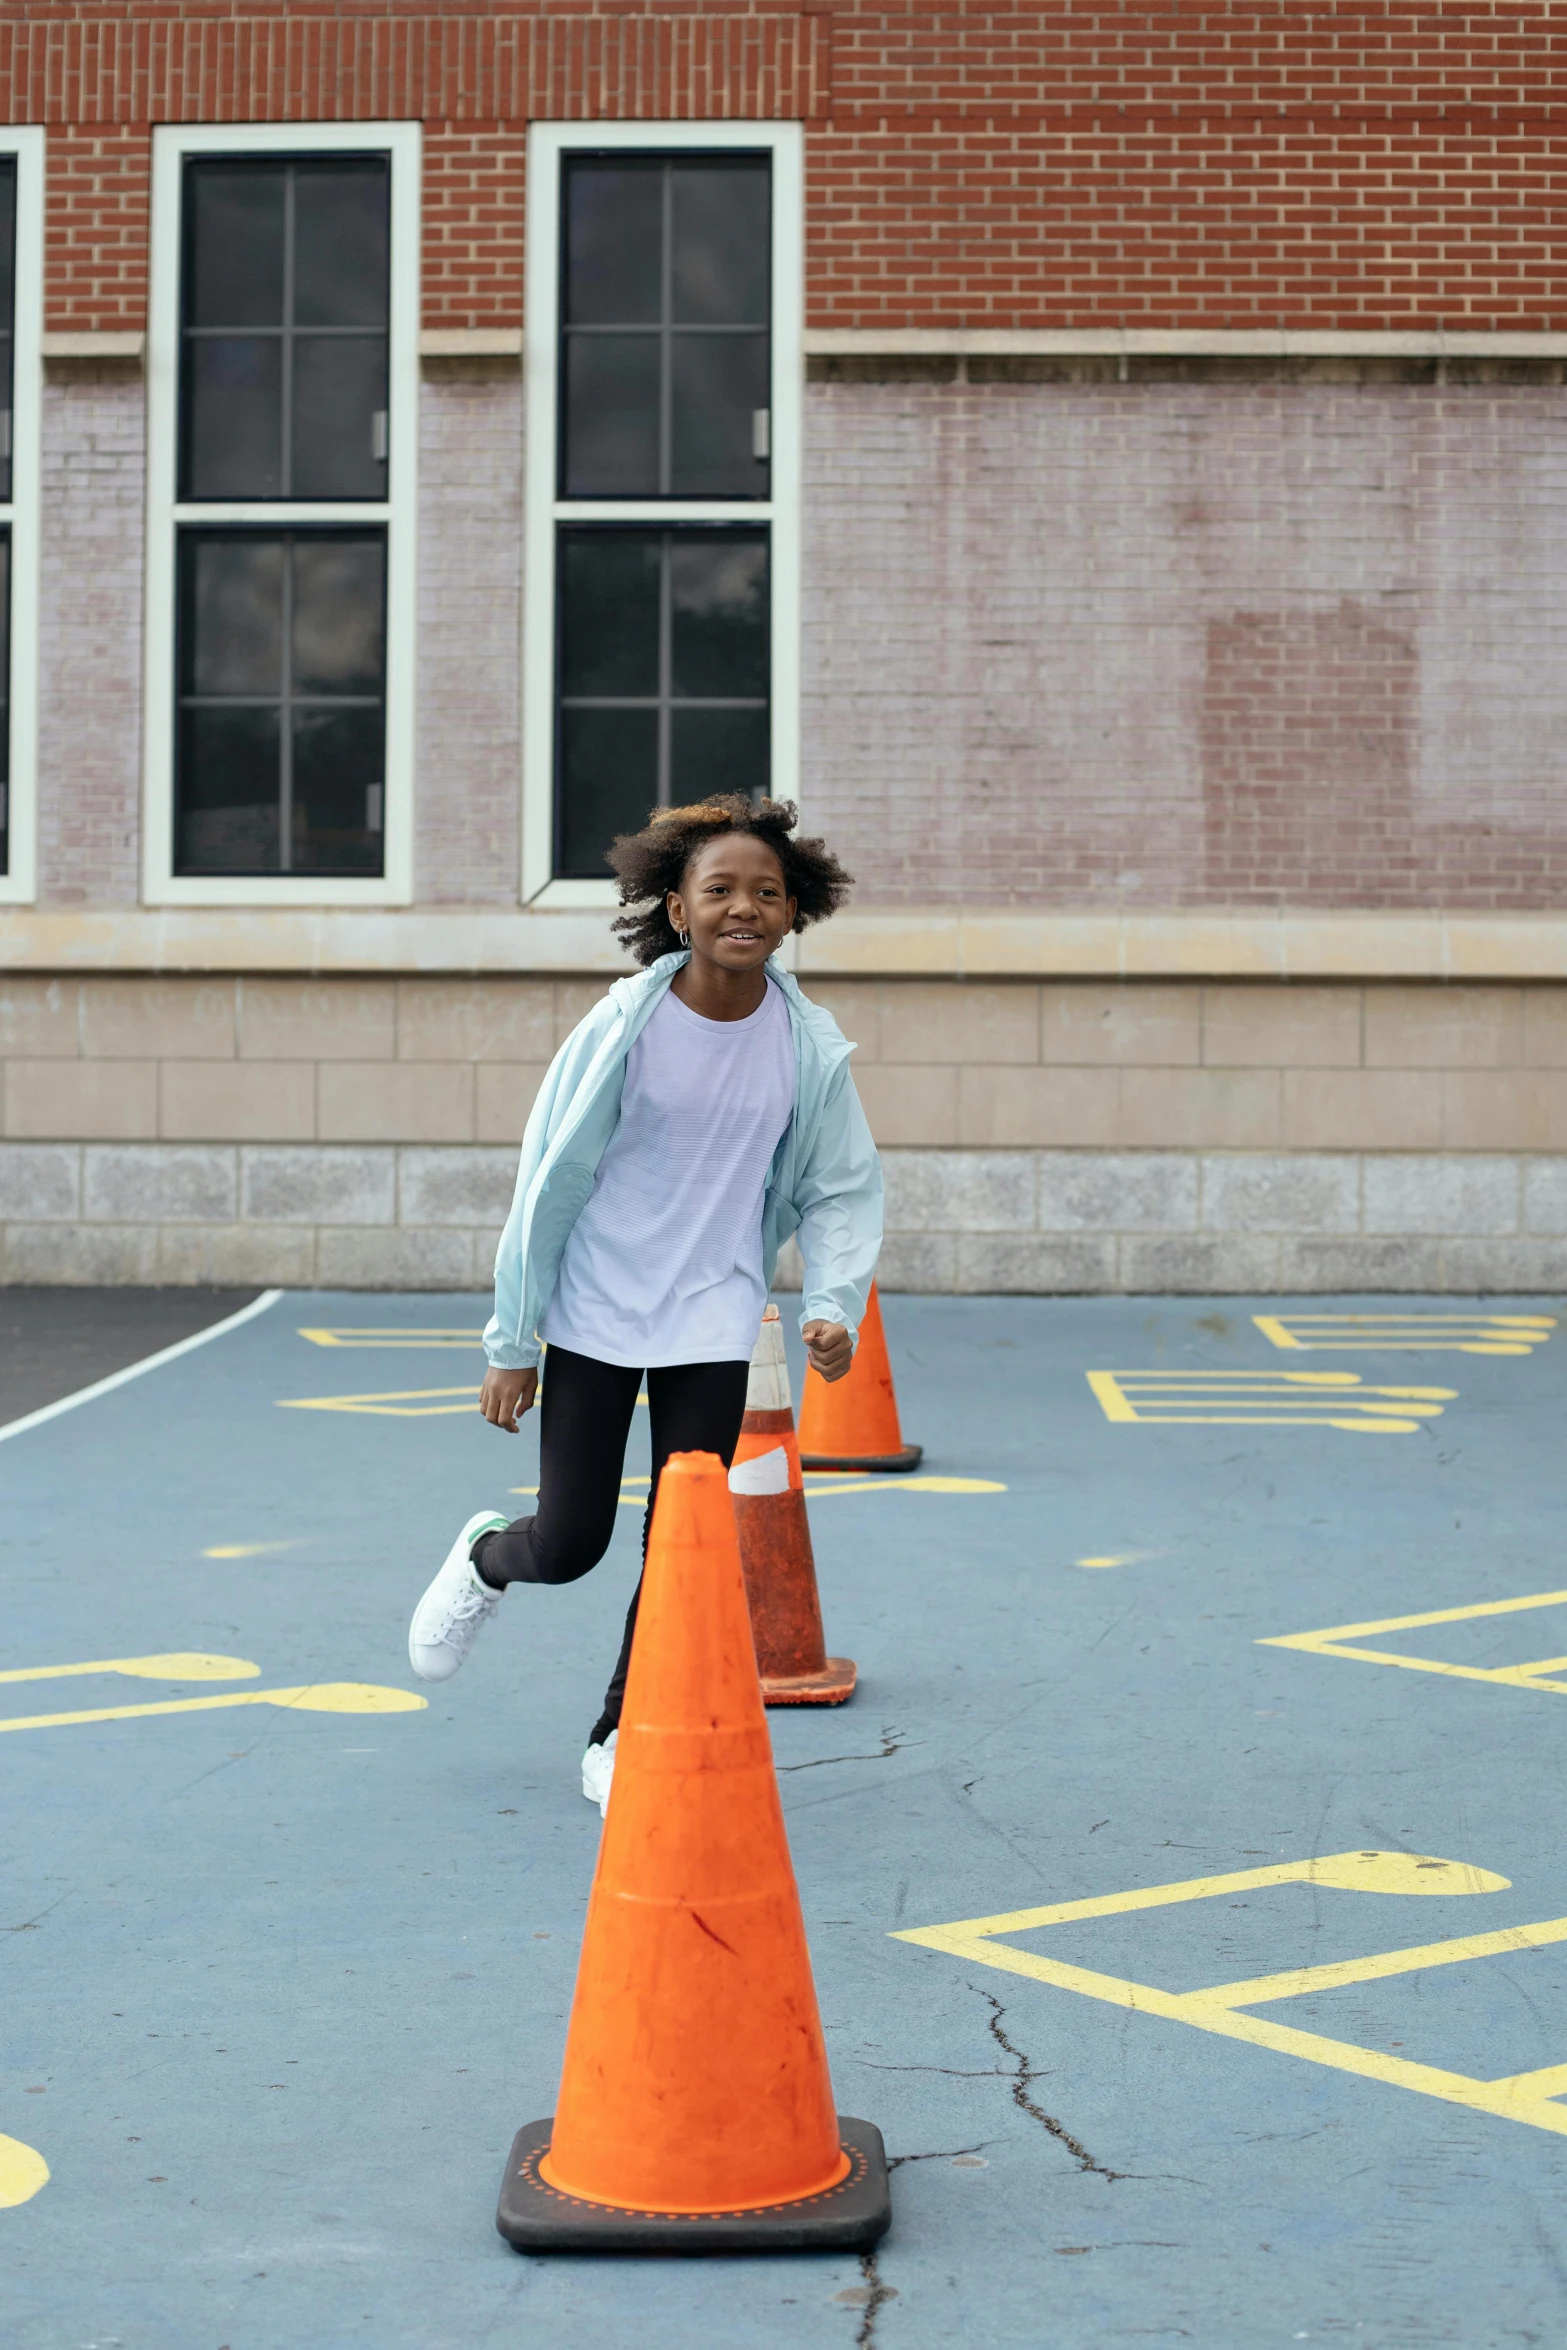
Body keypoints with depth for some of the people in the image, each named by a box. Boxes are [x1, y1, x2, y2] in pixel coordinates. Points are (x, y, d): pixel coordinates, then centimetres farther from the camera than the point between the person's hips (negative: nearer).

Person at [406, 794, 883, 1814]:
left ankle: (622, 1737, 21)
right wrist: (511, 1345, -4)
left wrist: (835, 1306, -11)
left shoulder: (811, 1047, -7)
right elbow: (549, 1182, -7)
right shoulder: (625, 1023, -13)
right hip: (594, 1310, -2)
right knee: (569, 1545, 2)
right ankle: (484, 1558, 39)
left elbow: (843, 1190, 5)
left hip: (713, 1319, 2)